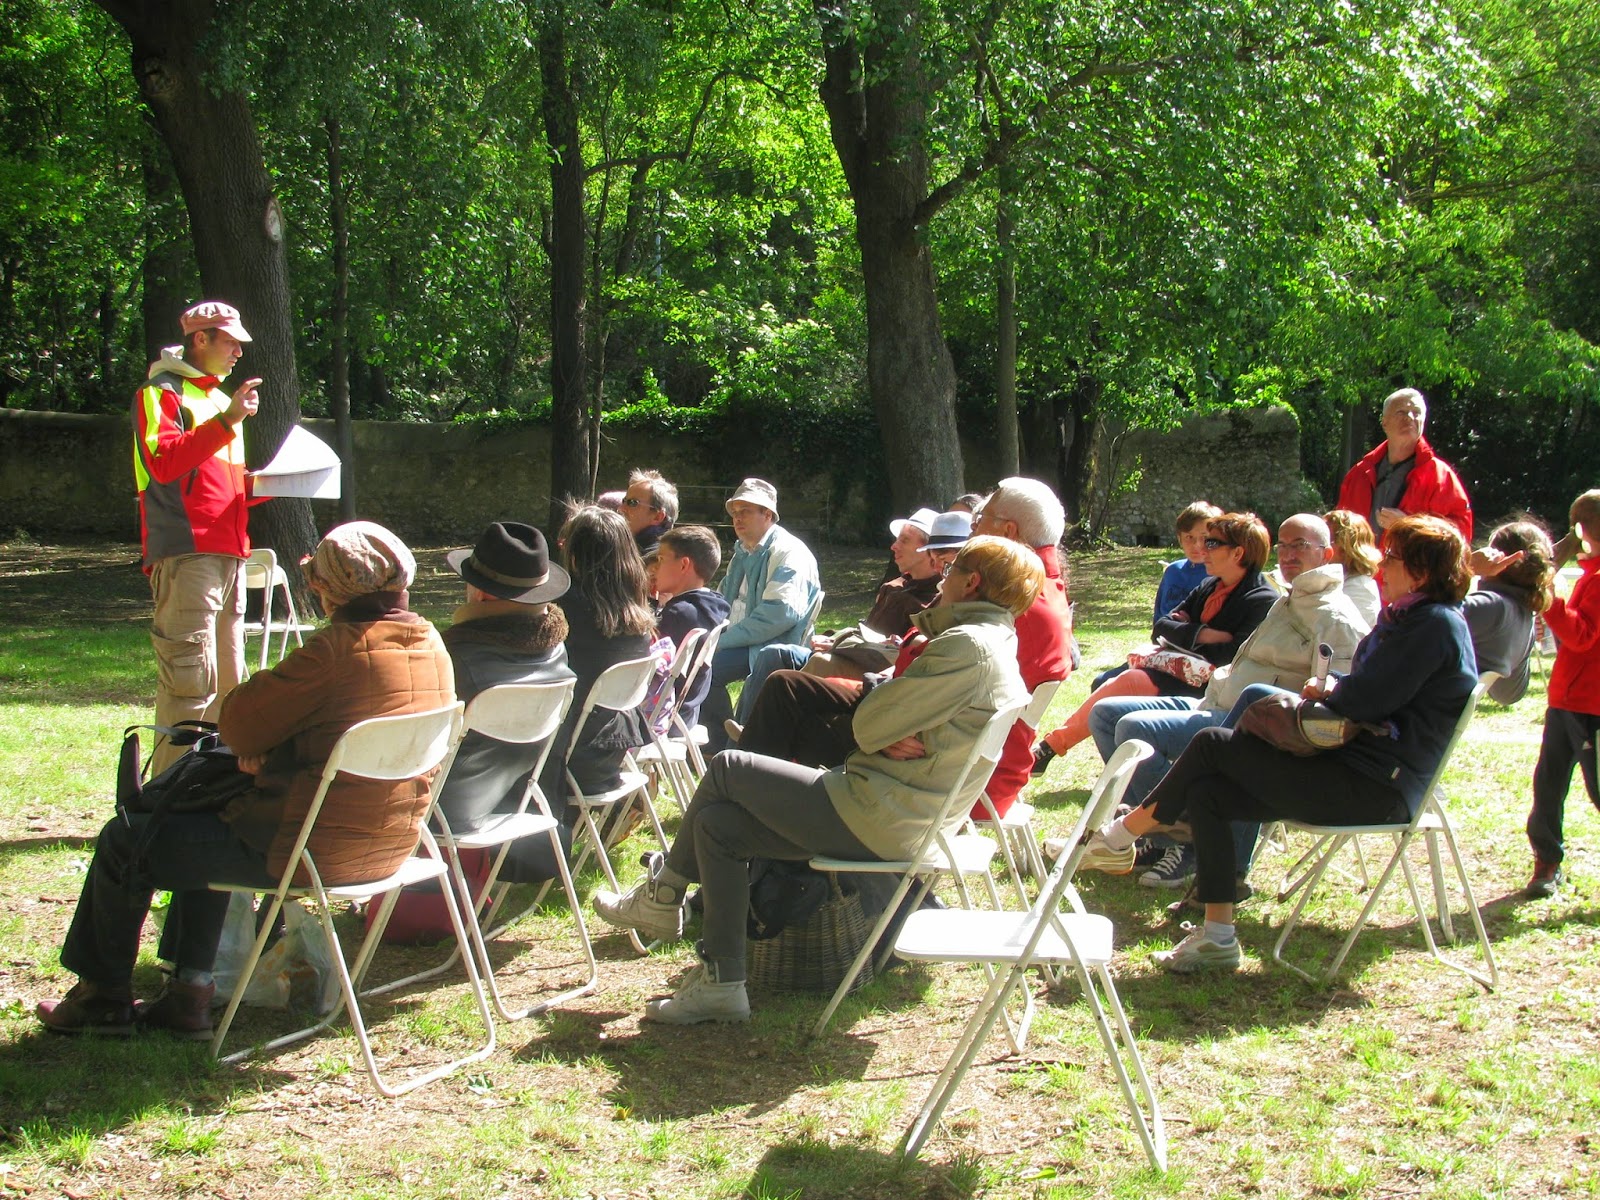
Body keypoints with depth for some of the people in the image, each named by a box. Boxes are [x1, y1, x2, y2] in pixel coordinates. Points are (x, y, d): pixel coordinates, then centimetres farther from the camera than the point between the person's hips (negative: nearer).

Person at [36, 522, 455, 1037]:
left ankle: (104, 997, 30)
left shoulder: (337, 650, -25)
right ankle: (189, 993, 30)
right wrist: (266, 750, 4)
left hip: (314, 848, -9)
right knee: (201, 824, 32)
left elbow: (238, 723, -17)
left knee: (124, 843, 11)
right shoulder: (431, 645, 2)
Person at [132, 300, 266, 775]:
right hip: (186, 555, -9)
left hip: (229, 554, 9)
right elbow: (164, 461, -19)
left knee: (227, 682, 10)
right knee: (190, 680, -14)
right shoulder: (161, 393, 0)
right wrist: (227, 421, -24)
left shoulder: (221, 399, 27)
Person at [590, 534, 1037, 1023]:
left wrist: (884, 737, 6)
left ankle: (664, 895, 22)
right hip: (906, 822, 10)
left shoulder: (971, 645, -16)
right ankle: (720, 983, 9)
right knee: (718, 823, 9)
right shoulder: (999, 650, 16)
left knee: (726, 771, 2)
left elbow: (868, 725, -15)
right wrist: (890, 739, -6)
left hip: (876, 818, -10)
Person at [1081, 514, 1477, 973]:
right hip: (1354, 768, 10)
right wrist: (1331, 690, 0)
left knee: (1212, 744, -10)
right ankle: (1217, 937, -2)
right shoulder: (1410, 618, 20)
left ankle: (1119, 836, 4)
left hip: (1373, 790, -10)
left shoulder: (1436, 624, -13)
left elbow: (1367, 699, -20)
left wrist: (1327, 692, 1)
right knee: (1205, 793, -3)